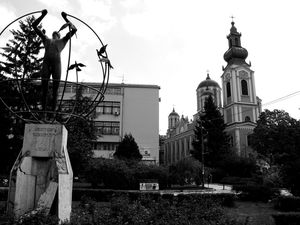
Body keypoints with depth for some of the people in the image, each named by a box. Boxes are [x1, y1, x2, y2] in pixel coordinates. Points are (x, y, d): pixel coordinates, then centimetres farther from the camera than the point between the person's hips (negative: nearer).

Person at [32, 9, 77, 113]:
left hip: (57, 64, -1)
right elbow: (34, 25, 34)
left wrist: (65, 18, 28)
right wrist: (43, 15, 32)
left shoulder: (62, 41, 29)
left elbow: (74, 29, 26)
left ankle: (53, 111, -3)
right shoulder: (46, 39, 32)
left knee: (55, 90, -4)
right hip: (46, 64, 1)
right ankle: (43, 110, -3)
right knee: (44, 89, -5)